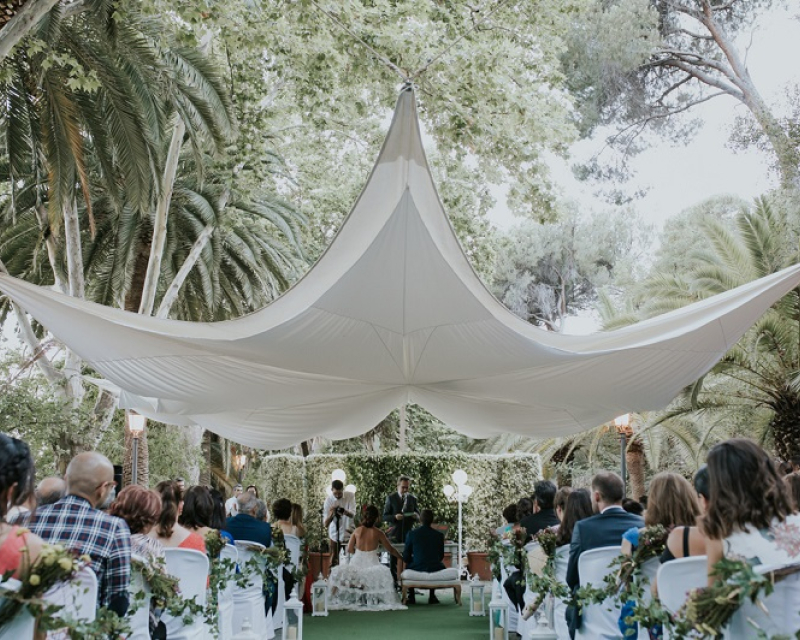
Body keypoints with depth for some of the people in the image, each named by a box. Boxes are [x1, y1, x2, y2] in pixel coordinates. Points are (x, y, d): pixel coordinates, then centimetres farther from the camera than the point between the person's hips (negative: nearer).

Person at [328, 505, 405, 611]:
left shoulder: (357, 531, 0)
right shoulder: (378, 533, -5)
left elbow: (349, 549, 2)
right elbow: (391, 550, 2)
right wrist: (401, 557, 18)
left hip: (357, 562, 3)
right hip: (371, 563, -3)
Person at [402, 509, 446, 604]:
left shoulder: (411, 533, -5)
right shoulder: (439, 535, -2)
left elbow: (406, 557, 1)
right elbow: (441, 557, 8)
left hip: (417, 569, -1)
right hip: (435, 570, 1)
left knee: (407, 565, 33)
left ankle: (411, 596, 33)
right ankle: (432, 596, 33)